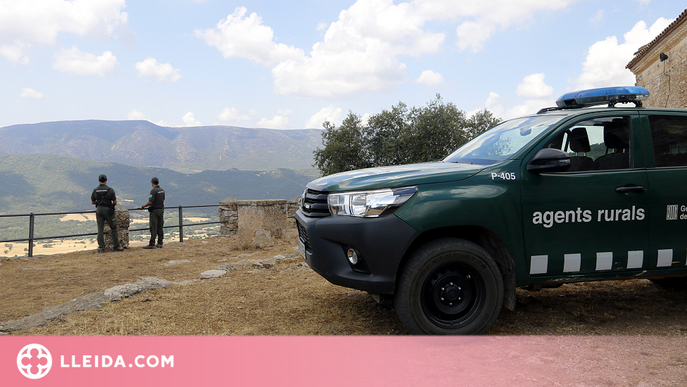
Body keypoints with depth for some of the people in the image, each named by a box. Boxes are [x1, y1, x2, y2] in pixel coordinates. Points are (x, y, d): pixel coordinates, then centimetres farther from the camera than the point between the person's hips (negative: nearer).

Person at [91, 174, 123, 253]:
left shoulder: (95, 190, 1)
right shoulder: (110, 190, -8)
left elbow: (92, 202, 9)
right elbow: (115, 202, -6)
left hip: (99, 210, 3)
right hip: (108, 210, -3)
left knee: (100, 229, 7)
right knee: (114, 228, 8)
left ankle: (101, 247, 7)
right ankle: (116, 246, 10)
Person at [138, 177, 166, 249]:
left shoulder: (153, 190, -15)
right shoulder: (162, 190, 9)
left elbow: (150, 202, -18)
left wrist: (142, 207, -7)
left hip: (154, 210, -7)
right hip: (161, 209, 7)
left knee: (153, 228, -6)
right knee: (160, 227, 9)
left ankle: (152, 244, -5)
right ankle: (160, 243, 12)